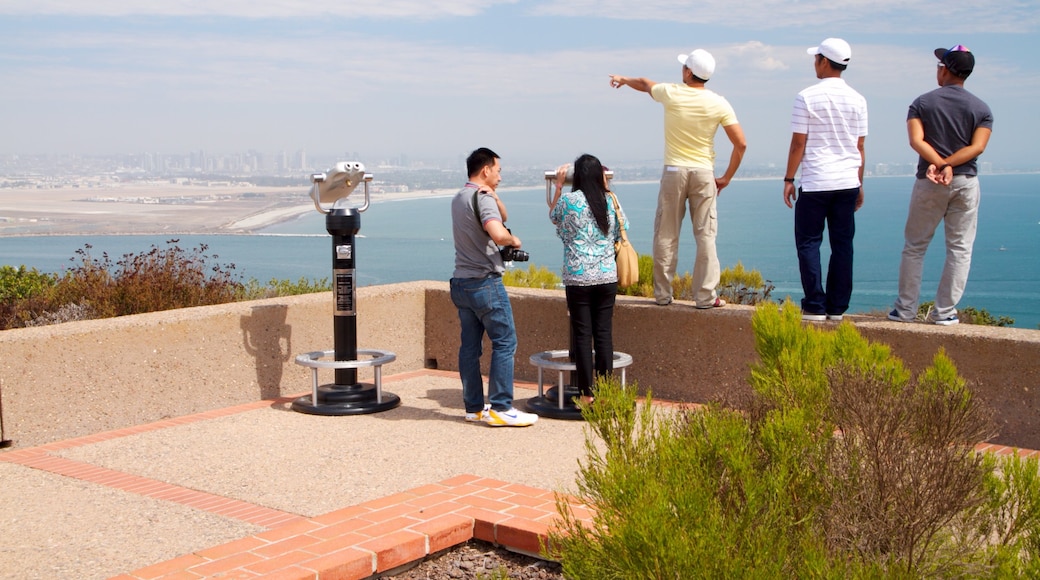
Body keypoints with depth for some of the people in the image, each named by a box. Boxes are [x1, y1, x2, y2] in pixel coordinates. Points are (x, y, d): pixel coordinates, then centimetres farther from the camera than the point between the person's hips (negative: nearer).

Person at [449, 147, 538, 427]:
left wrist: (495, 197, 2)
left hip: (461, 282, 9)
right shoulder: (482, 197, -13)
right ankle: (500, 408, -5)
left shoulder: (459, 198, 16)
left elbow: (501, 217, 22)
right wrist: (513, 239, -9)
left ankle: (474, 407, 13)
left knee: (469, 345, 9)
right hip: (485, 282, -9)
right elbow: (498, 234, -30)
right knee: (505, 343, -4)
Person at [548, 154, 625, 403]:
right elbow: (622, 231, 20)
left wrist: (558, 184, 21)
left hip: (578, 278, -3)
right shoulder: (610, 201, 1)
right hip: (607, 277, 3)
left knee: (582, 335, 3)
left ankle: (587, 393, 5)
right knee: (604, 333, 7)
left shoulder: (569, 200, -7)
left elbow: (553, 216, 13)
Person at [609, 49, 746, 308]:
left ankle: (662, 294, 13)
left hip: (674, 171, 0)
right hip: (703, 173, 0)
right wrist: (727, 177, 7)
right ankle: (705, 296, 1)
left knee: (666, 235, 8)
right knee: (705, 236, 2)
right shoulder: (718, 103, -2)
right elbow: (741, 144, -4)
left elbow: (645, 84, 20)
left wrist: (624, 80, 42)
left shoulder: (671, 93, -3)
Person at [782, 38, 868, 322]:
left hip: (815, 182, -4)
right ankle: (837, 307, 10)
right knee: (842, 244, 7)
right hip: (848, 182, 4)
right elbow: (860, 147, 10)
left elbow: (798, 143, -6)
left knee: (808, 243, 3)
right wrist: (859, 184, 18)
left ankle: (815, 306, 0)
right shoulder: (857, 99, 6)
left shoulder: (807, 97, -7)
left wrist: (788, 179, 2)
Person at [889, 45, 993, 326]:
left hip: (929, 184, -1)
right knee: (960, 248, 6)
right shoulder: (982, 109, 3)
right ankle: (944, 312, 6)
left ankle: (905, 309, 11)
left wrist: (938, 164, -17)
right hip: (966, 183, 1)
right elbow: (977, 147, -10)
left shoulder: (922, 103, 0)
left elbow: (916, 140, -14)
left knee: (915, 246, 9)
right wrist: (948, 165, -14)